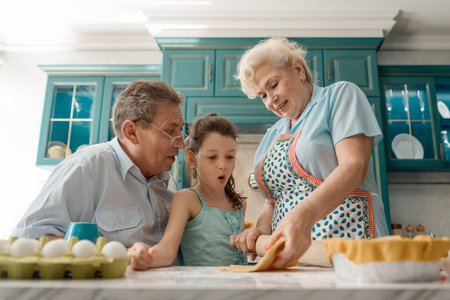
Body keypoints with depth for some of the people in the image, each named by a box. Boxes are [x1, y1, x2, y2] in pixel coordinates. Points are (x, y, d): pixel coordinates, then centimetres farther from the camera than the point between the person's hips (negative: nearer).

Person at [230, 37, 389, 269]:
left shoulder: (340, 94, 3)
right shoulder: (273, 136, 19)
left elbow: (355, 165, -13)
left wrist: (304, 216, -28)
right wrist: (260, 229, -2)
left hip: (344, 236, -5)